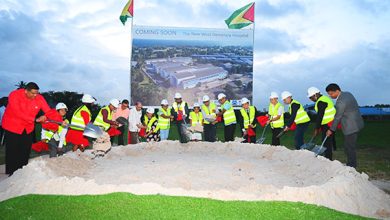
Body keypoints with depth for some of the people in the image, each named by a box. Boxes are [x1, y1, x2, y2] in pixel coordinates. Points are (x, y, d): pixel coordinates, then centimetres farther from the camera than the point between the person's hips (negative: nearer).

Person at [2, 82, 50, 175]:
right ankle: (12, 174, 16)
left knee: (26, 151, 12)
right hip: (12, 127, -4)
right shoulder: (14, 95, -23)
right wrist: (36, 119, -36)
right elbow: (18, 113, -31)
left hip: (28, 128, 4)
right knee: (13, 151, 1)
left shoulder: (39, 98, -13)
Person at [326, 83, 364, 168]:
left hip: (351, 127, -10)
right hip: (356, 124, 10)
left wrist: (331, 130, -6)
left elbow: (337, 117, -17)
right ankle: (353, 164, 33)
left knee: (349, 148, 3)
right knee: (351, 146, 21)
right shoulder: (347, 93, 6)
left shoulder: (340, 102, -24)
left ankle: (351, 166, 15)